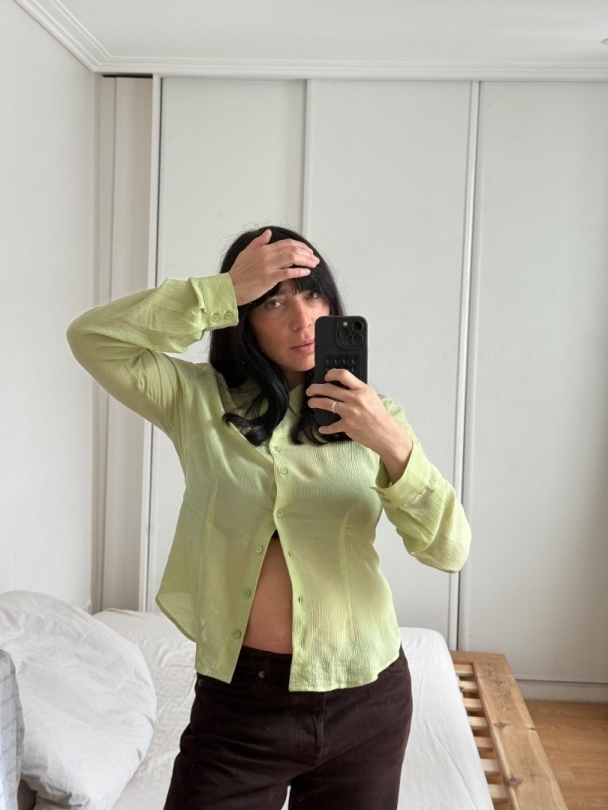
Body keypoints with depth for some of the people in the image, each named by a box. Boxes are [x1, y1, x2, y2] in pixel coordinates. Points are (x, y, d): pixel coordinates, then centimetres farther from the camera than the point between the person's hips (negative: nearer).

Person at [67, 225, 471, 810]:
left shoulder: (371, 414, -2)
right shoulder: (200, 402, -3)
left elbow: (449, 550, -10)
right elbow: (92, 338, -15)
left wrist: (394, 446, -26)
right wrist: (225, 292, -19)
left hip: (365, 701, 2)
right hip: (237, 701, -1)